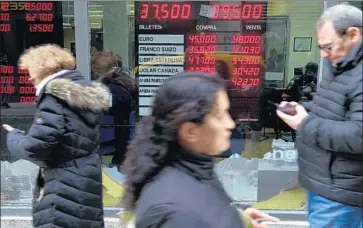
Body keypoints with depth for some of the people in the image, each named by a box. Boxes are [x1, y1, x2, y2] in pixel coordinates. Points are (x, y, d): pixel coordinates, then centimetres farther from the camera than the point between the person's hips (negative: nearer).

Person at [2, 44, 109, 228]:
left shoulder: (55, 97, -17)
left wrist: (13, 136, 0)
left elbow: (34, 148, -20)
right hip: (86, 184, 9)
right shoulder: (85, 94, 10)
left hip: (64, 191, -9)